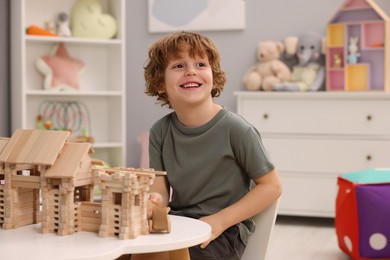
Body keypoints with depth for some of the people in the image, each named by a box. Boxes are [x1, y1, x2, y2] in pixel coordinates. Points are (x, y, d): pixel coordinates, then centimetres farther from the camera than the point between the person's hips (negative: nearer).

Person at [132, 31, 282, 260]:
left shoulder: (235, 129, -12)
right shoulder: (161, 131, 2)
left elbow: (271, 186, -8)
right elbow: (160, 190, 1)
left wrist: (219, 220, -16)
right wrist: (155, 201, -24)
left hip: (222, 233, -4)